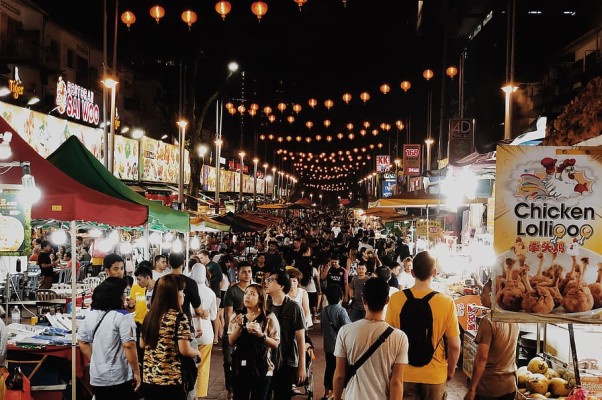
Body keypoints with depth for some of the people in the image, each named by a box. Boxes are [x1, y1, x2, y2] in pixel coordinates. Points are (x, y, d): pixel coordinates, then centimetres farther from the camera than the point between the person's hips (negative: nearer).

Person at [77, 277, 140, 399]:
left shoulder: (90, 315, 5)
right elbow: (129, 346, -20)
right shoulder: (123, 316, -16)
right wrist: (136, 372, -12)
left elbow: (82, 342, 12)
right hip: (120, 378, -6)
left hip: (96, 378, 6)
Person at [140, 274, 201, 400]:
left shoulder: (150, 315, 6)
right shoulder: (179, 317, -13)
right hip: (170, 382, -6)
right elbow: (185, 351, -15)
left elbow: (142, 345, 15)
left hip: (148, 379, 6)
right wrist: (197, 352, 4)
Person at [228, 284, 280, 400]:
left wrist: (261, 335, -21)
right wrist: (239, 326, -14)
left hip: (261, 368, -2)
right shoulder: (237, 315, 3)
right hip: (240, 367, 2)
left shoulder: (269, 317, -6)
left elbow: (275, 344, -6)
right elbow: (231, 342, 1)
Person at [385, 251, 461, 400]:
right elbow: (454, 345, -10)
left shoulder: (396, 299, -12)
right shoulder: (447, 302, -15)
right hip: (434, 374, -1)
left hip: (403, 373, 1)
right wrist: (450, 371, 7)